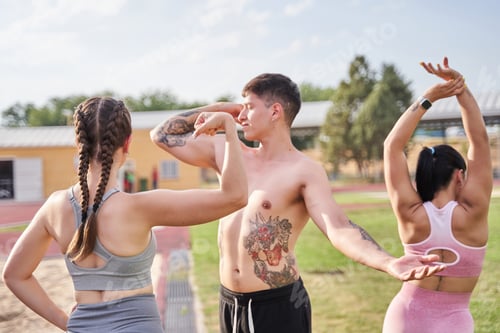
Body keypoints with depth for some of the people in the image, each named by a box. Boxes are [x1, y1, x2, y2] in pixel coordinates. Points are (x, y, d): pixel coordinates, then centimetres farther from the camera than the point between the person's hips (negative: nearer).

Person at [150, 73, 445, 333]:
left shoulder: (305, 171, -11)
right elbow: (163, 135, 14)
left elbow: (338, 228, -23)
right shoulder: (228, 152, 6)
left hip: (278, 305, -6)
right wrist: (215, 109, 7)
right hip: (229, 302, 6)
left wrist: (389, 264, -39)